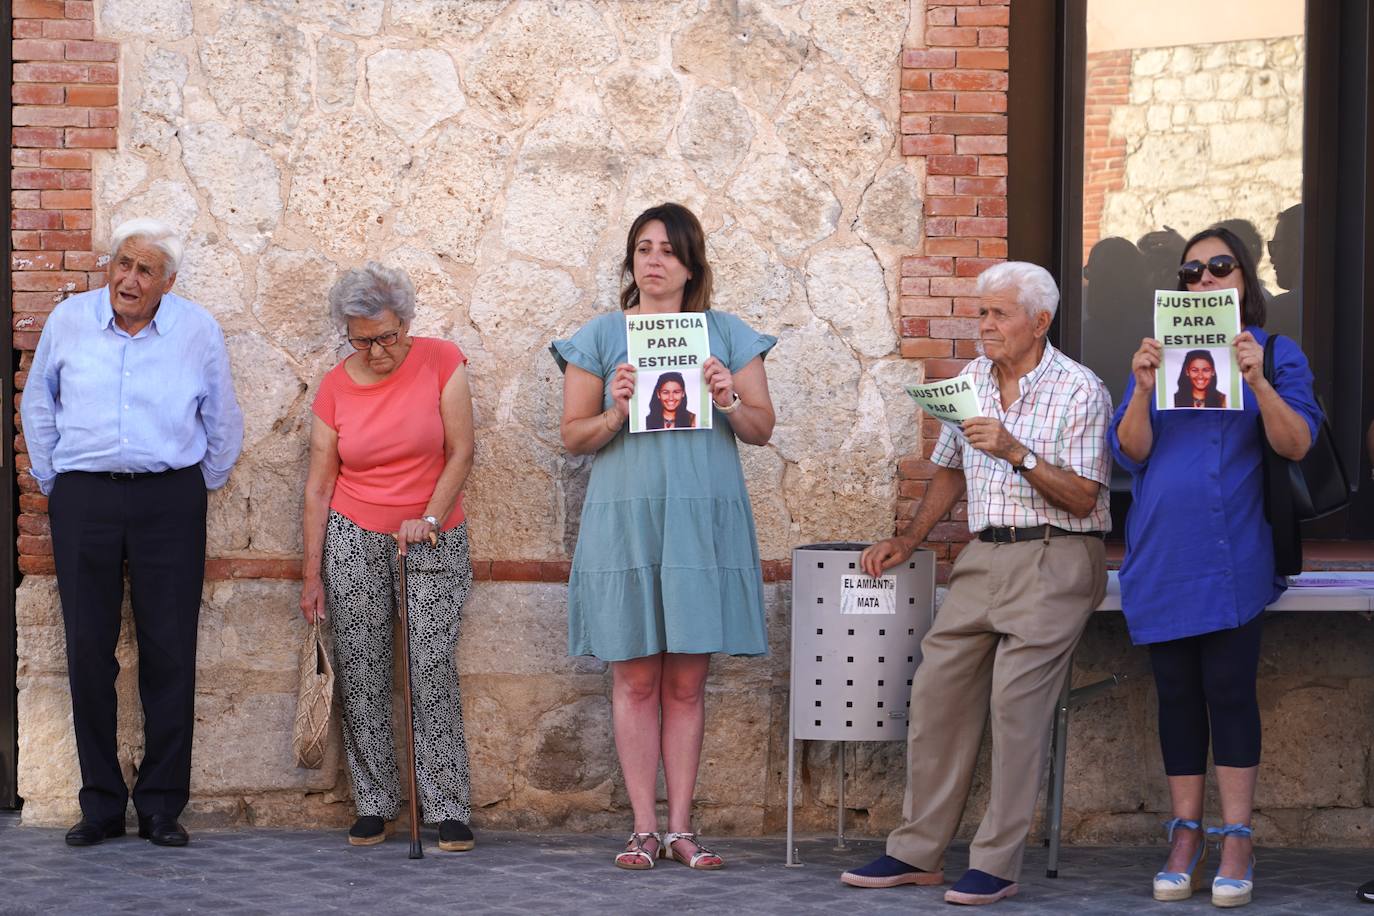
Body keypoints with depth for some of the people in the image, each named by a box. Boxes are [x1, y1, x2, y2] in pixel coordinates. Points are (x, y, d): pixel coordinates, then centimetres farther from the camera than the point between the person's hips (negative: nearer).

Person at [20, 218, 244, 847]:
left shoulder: (198, 330, 1)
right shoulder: (69, 320, 4)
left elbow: (223, 422, 13)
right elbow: (37, 406, 16)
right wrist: (51, 481, 13)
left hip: (169, 499, -1)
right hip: (83, 499, 1)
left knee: (170, 652, -1)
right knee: (88, 650, 1)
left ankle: (162, 806, 7)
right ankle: (101, 805, 10)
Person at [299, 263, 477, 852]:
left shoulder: (441, 362, -4)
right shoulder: (335, 389, 1)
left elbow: (461, 453, -5)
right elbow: (319, 485, 3)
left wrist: (428, 521, -16)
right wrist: (312, 574, 2)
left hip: (435, 541, -2)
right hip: (353, 539, 2)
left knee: (434, 670, -10)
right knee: (360, 676, 1)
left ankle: (449, 810, -5)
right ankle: (374, 805, 11)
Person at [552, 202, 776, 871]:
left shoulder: (727, 335, 10)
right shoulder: (601, 338, 8)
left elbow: (763, 428, 9)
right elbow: (573, 435, 6)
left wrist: (729, 401, -10)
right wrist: (615, 414, -13)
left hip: (703, 521, 1)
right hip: (624, 517, -1)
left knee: (687, 681, 2)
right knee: (635, 677, 0)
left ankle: (681, 827, 8)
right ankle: (643, 828, 6)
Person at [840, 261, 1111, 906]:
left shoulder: (1079, 391, -7)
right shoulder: (971, 380, 12)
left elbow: (1082, 498, -13)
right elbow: (950, 472, 24)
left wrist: (1016, 452, -23)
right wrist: (907, 540, 16)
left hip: (1054, 558, -6)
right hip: (984, 556, 6)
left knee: (1016, 698, -14)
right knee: (937, 687, 0)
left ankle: (997, 864, -9)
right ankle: (916, 852, 8)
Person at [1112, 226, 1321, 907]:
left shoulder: (1277, 354, 6)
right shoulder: (1159, 356, 13)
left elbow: (1297, 444, -7)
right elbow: (1130, 452, 4)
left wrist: (1258, 383, -22)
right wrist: (1143, 389, -13)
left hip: (1233, 556, -3)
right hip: (1161, 556, 3)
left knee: (1230, 691, -7)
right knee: (1176, 695, 5)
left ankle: (1236, 847, -3)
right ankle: (1184, 841, 12)